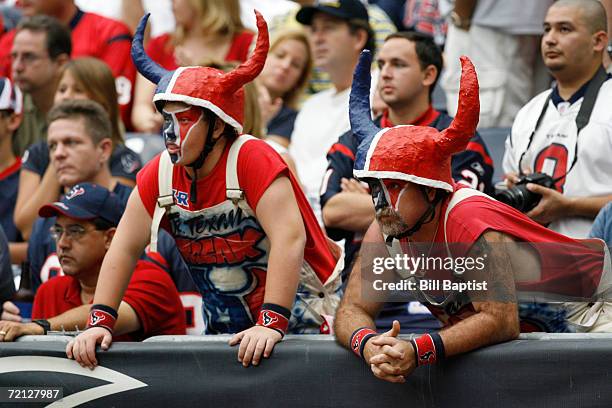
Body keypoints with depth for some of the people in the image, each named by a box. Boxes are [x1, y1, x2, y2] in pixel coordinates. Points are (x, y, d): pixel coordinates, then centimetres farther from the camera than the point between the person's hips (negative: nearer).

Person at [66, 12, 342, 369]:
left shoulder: (253, 160, -20)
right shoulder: (159, 175, -1)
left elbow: (289, 239, -29)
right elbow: (125, 249, 1)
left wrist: (271, 323, -37)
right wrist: (99, 322, -10)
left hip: (299, 315, -6)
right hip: (225, 329, 6)